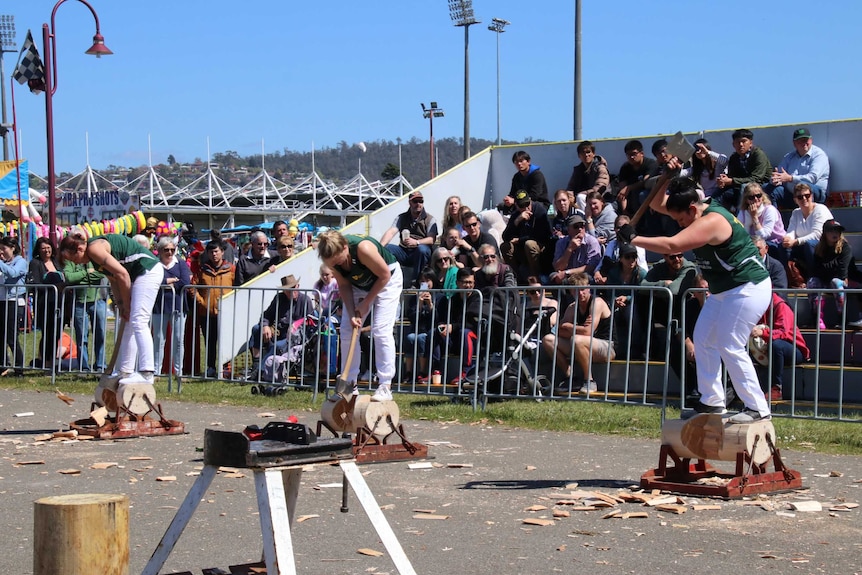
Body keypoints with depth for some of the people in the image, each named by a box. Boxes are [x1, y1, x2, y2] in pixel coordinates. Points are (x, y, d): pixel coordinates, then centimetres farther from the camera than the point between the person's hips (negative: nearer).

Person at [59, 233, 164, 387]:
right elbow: (113, 280, 12)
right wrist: (121, 305, 1)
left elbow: (122, 274, -20)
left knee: (138, 321, -17)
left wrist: (126, 305, -11)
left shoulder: (94, 248, -17)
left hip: (148, 270, -11)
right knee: (128, 324, 12)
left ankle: (146, 373, -23)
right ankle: (125, 371, 16)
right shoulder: (93, 253, 13)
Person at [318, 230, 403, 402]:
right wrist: (352, 314, -19)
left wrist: (366, 303, -19)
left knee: (381, 331, -17)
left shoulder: (363, 249, -39)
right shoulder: (332, 258, -22)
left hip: (387, 280, -6)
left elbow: (384, 275, -25)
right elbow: (344, 285, -9)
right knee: (347, 332, -1)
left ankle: (385, 387, -16)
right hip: (358, 284, 6)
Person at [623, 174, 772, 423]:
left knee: (730, 347, -12)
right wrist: (667, 180, -7)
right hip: (723, 290, 11)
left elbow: (671, 245, -37)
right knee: (703, 339, 10)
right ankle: (712, 401, 16)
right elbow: (657, 204, 10)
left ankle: (758, 409, -6)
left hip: (748, 288, -11)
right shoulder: (694, 211, 3)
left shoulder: (711, 221, -27)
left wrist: (633, 238, -31)